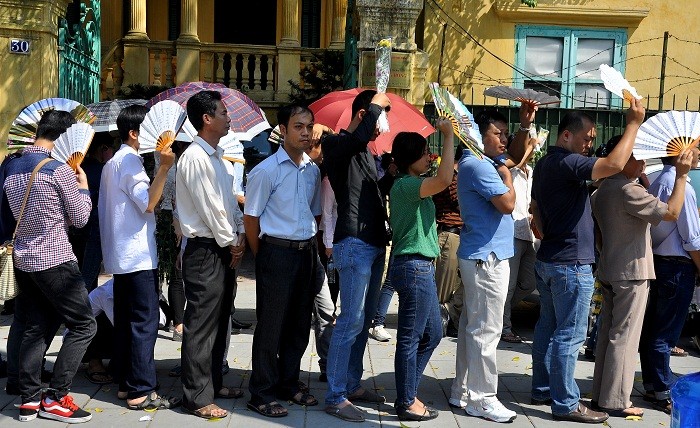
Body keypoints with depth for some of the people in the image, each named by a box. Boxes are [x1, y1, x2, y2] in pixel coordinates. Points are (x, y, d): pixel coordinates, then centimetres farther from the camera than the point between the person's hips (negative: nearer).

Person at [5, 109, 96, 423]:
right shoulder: (60, 170, -14)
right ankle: (55, 399, 2)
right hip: (55, 261, -8)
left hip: (23, 261, 8)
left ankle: (29, 399, 15)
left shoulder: (12, 169, 9)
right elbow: (79, 218, -6)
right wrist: (83, 187, 10)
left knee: (36, 328, 14)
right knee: (84, 325, 1)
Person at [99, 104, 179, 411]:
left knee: (124, 321, 12)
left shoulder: (112, 163, 19)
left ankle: (125, 383, 19)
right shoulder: (130, 161, -13)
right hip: (139, 255, -10)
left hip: (120, 256, 10)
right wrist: (164, 168, -30)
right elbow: (148, 202, -25)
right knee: (145, 322, -8)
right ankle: (141, 392, -5)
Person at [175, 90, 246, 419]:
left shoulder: (219, 158, 15)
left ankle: (214, 383, 30)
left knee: (220, 321, 17)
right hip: (205, 250, -9)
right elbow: (209, 207, -17)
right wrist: (231, 243, -9)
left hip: (225, 249, 9)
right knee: (202, 325, -3)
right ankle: (197, 397, 6)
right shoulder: (194, 158, -14)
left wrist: (240, 233, 2)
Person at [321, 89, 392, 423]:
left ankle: (352, 385, 24)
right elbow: (361, 135, -28)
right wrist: (377, 104, -13)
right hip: (354, 244, -9)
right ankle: (335, 397, -1)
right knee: (351, 322, -8)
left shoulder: (365, 152, 21)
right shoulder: (337, 144, -7)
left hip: (374, 244, 9)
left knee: (364, 321, 13)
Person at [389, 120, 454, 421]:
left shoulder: (411, 185, 15)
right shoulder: (404, 185, -17)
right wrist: (449, 135, -24)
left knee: (433, 333, 18)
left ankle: (408, 393, 28)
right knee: (410, 338, 0)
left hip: (421, 267, 11)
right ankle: (406, 403, 12)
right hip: (414, 267, -11)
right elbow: (444, 179, -31)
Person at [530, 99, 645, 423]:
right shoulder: (567, 162, -18)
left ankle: (542, 389, 24)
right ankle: (565, 404, 2)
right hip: (571, 264, -10)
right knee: (569, 335, -4)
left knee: (548, 326, 15)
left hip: (547, 259, 10)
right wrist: (634, 123, -21)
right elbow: (613, 164, -31)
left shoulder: (544, 164, 14)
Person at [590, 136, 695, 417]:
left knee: (608, 334, 13)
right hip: (631, 271, -9)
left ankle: (601, 395, 19)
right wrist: (681, 176, -13)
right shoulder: (628, 191, -18)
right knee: (624, 337, -3)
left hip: (609, 271, 9)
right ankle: (615, 402, 2)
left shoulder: (603, 190, 11)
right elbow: (671, 213, -19)